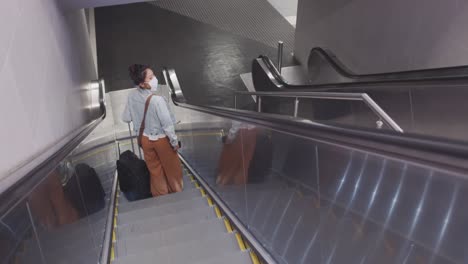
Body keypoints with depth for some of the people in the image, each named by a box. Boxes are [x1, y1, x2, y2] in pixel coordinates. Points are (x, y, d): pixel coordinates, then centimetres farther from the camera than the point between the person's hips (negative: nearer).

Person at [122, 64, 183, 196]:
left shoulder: (132, 96, -13)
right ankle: (176, 191, 41)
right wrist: (174, 142, -11)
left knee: (154, 169, 23)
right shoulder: (157, 100, -31)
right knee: (171, 167, 20)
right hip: (161, 139, -5)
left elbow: (126, 118, -1)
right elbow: (167, 124, -24)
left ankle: (160, 194, 42)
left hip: (145, 139, 5)